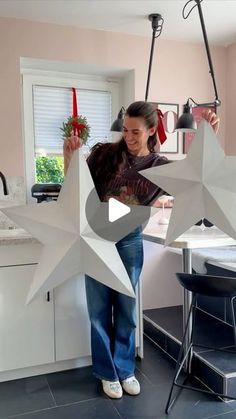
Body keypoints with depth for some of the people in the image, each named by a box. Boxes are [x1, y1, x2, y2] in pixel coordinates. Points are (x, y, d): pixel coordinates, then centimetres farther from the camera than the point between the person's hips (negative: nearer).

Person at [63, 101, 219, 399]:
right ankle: (107, 373, 28)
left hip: (130, 241, 1)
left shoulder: (160, 166, 0)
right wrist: (69, 157, -14)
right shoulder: (104, 153, -4)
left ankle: (125, 369, 34)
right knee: (99, 309, 8)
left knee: (126, 309, 13)